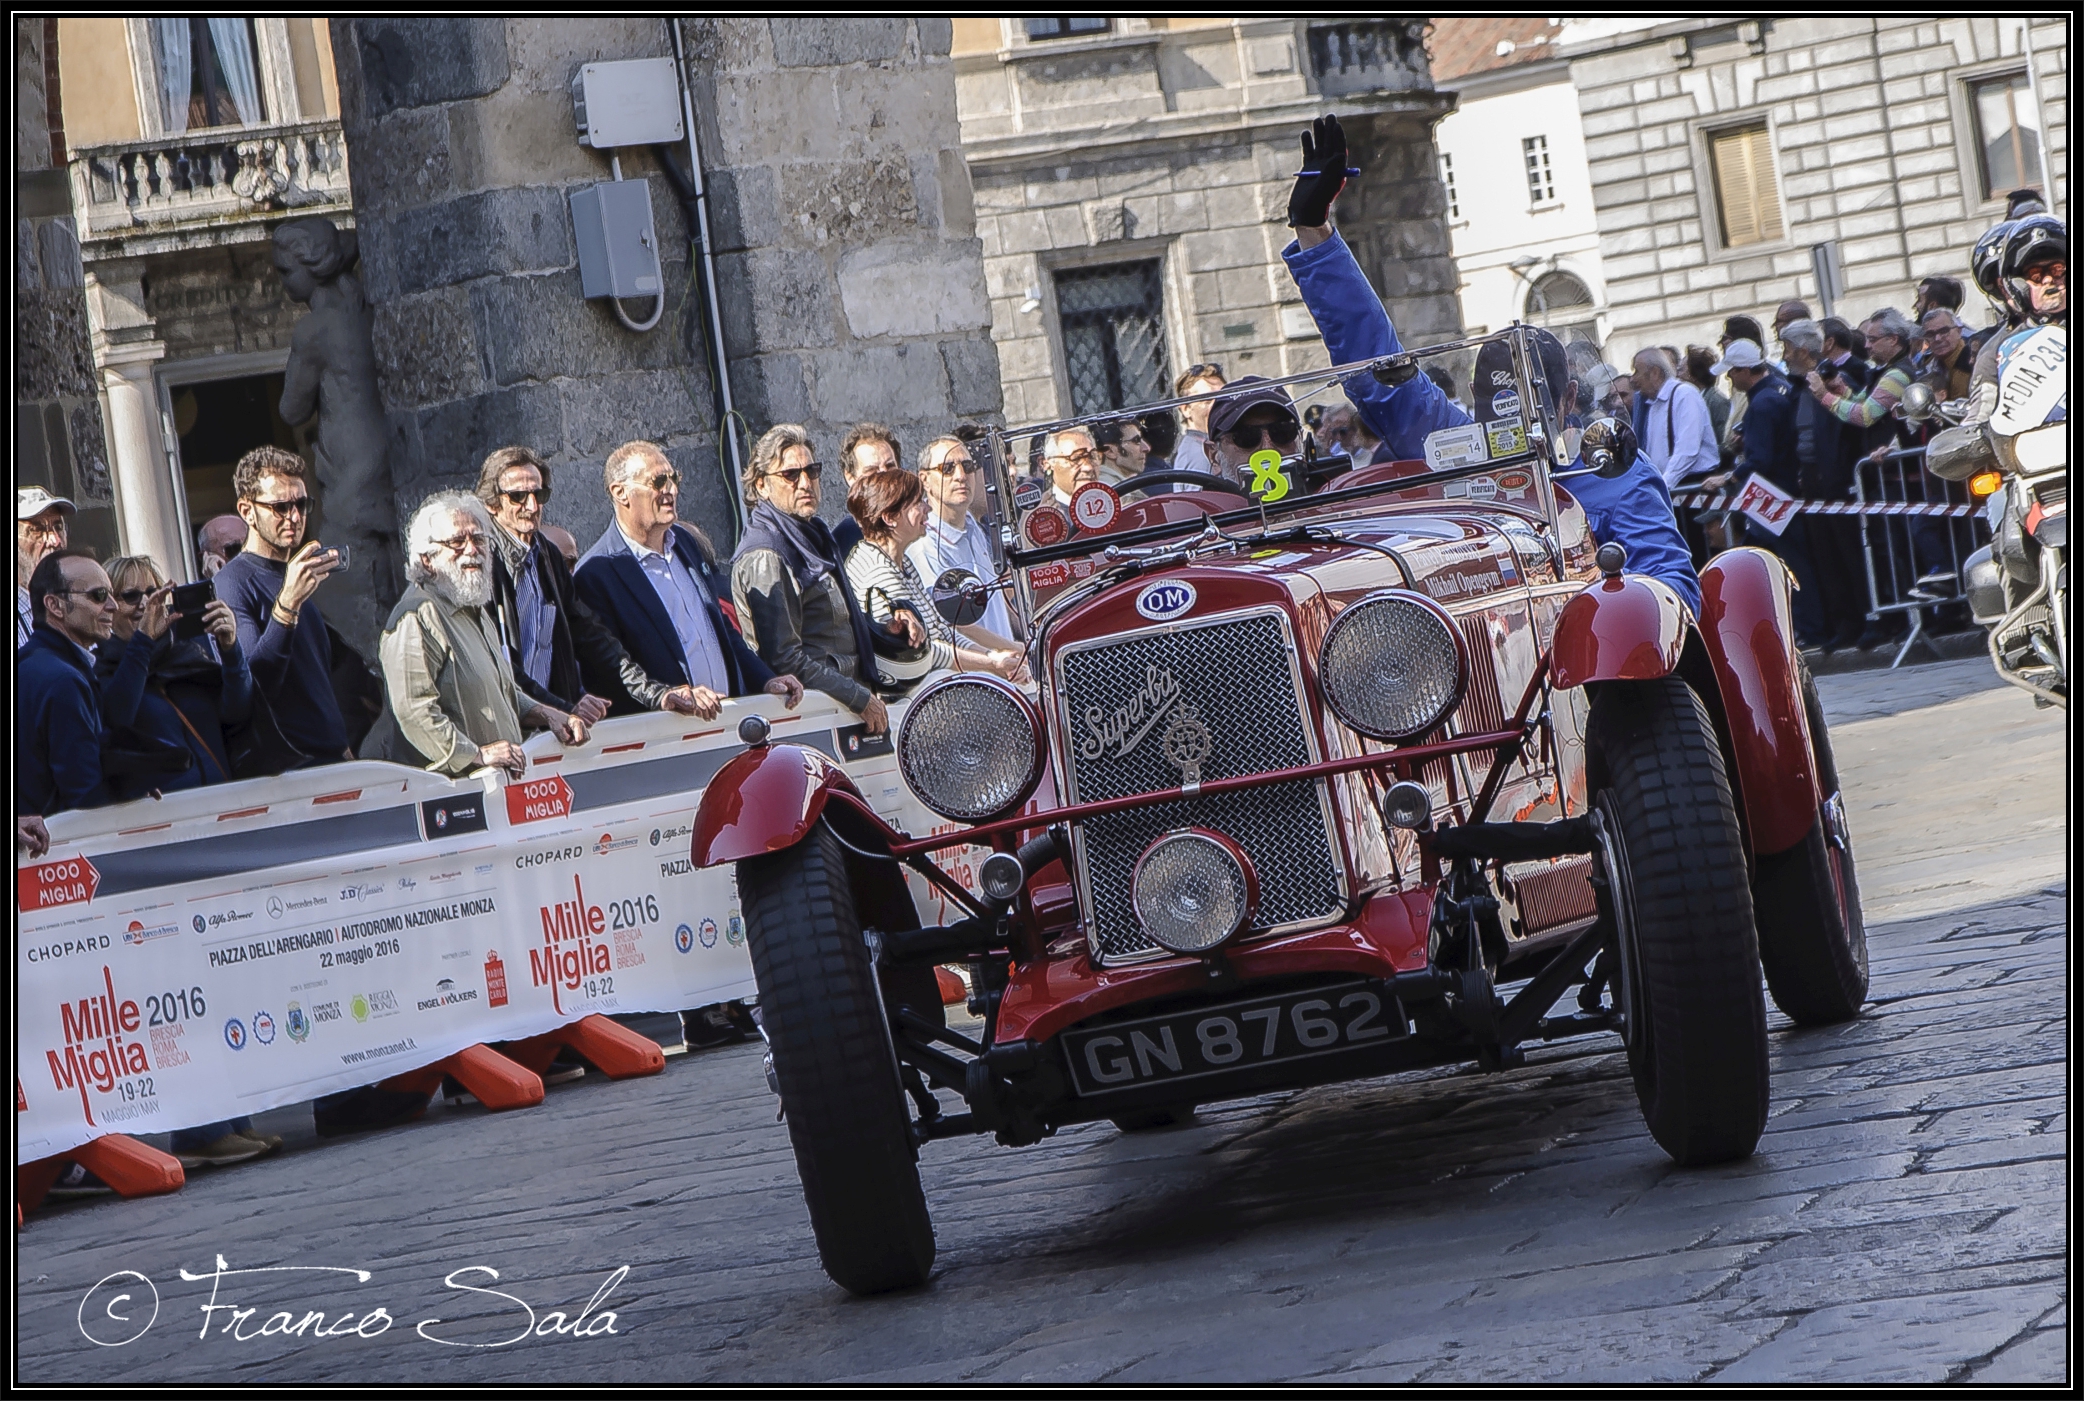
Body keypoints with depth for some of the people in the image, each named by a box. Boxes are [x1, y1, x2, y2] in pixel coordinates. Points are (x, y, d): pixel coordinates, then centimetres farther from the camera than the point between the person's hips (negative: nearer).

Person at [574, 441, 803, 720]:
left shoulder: (690, 541, 16)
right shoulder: (595, 573, -7)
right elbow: (606, 667, -11)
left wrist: (766, 680, 13)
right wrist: (667, 695, -23)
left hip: (729, 714, 6)